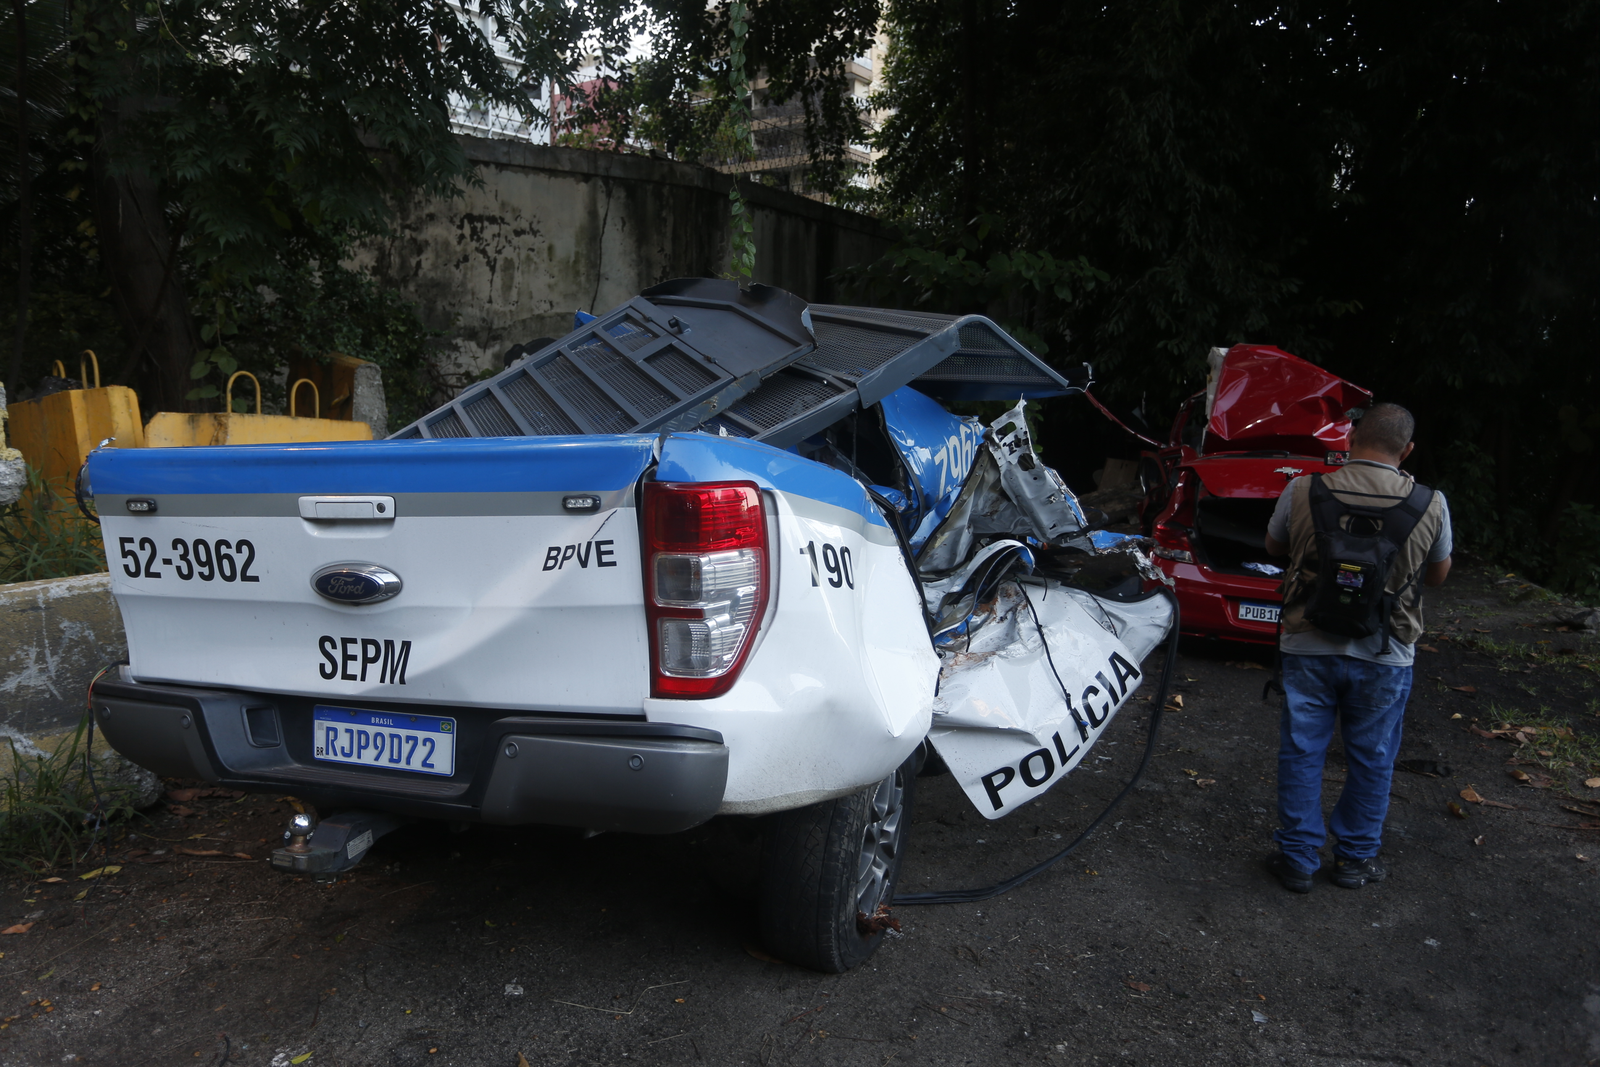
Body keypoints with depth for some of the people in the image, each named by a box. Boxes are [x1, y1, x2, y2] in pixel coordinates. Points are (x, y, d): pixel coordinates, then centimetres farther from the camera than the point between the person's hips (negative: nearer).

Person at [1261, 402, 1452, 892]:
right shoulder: (1431, 505, -8)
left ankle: (1298, 859, 21)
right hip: (1385, 656, 1)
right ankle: (1355, 858, 31)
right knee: (1372, 761, 17)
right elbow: (1438, 574, 8)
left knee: (1301, 755, 12)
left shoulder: (1302, 491, -10)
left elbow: (1275, 546, 8)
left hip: (1307, 648, 0)